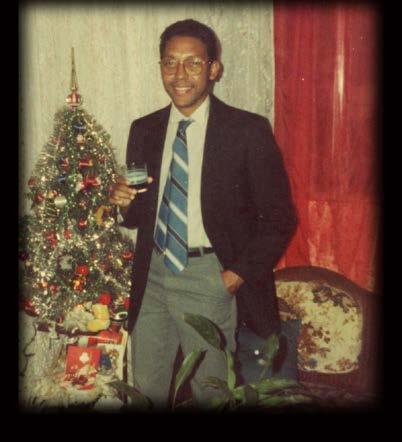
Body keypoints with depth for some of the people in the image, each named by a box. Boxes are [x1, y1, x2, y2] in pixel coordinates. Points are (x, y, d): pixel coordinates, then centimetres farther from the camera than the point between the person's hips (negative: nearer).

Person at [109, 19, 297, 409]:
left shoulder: (248, 130, -8)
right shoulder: (143, 130, 7)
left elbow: (279, 216, -5)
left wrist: (239, 274, -10)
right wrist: (125, 202, -8)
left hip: (209, 278, -4)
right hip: (152, 274, 4)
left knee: (211, 394, 11)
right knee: (146, 390, 14)